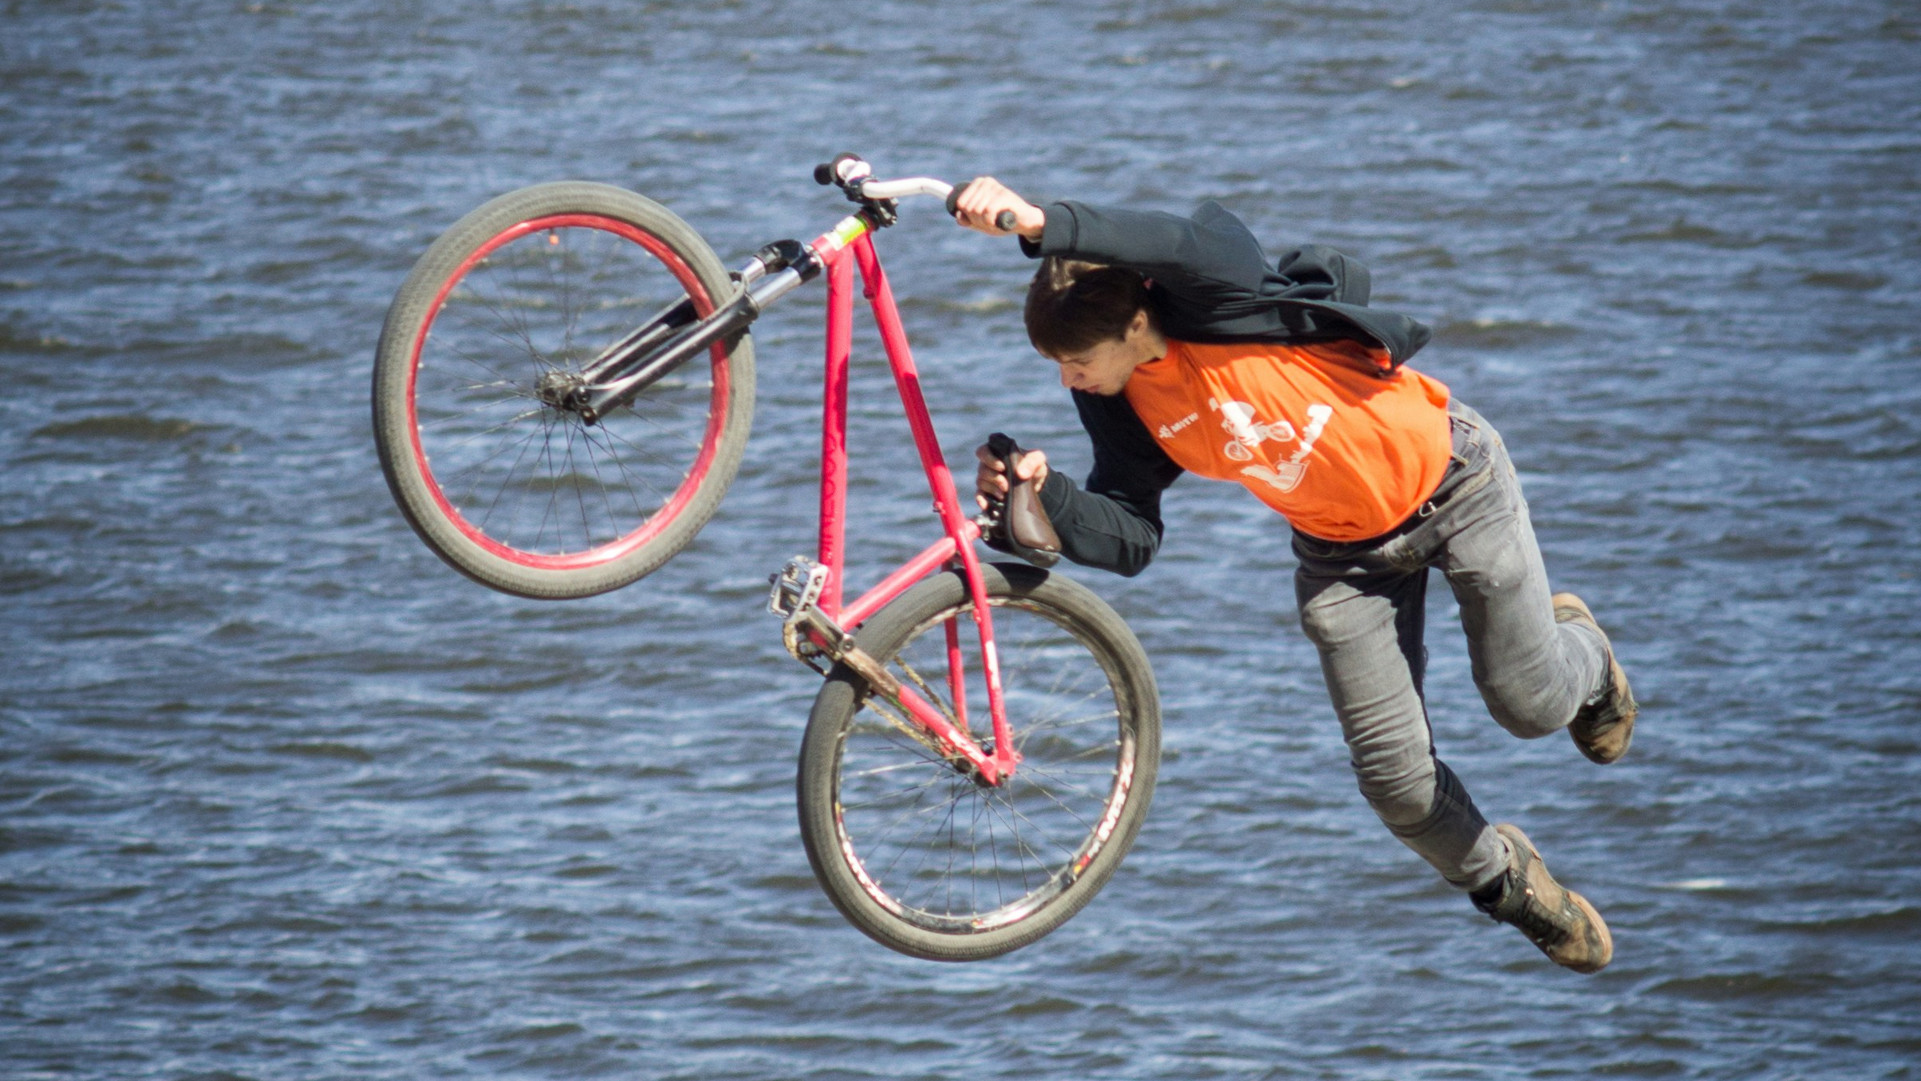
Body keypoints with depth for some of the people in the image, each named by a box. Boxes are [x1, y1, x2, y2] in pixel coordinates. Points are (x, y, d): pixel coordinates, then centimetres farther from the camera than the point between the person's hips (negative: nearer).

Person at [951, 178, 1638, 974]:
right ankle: (1501, 880, 29)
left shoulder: (1223, 303, -32)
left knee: (1531, 705, 0)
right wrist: (1044, 494, -34)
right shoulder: (1123, 404, -14)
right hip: (1342, 545, 5)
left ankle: (1578, 653, 38)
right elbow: (1128, 540, -14)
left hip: (1448, 482, -5)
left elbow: (1182, 245, -56)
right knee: (1396, 775, -1)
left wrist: (1039, 222, -69)